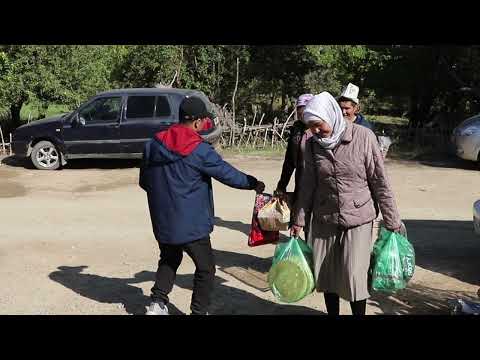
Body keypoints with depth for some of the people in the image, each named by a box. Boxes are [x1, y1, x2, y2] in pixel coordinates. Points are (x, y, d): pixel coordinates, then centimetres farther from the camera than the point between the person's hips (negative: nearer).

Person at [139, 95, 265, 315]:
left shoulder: (154, 144, 0)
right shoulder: (199, 150, -16)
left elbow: (144, 181, 9)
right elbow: (227, 173, -7)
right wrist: (253, 184, 8)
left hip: (162, 222, 6)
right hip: (191, 223, -6)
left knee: (169, 260, 26)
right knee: (205, 268, 10)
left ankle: (157, 302, 20)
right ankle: (199, 311, 12)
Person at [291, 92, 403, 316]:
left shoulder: (363, 137, -13)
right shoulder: (312, 144, -1)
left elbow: (380, 182, -8)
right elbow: (308, 184, 7)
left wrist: (392, 222, -6)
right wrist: (299, 220, 8)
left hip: (358, 221, -3)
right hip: (323, 220, 4)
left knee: (355, 276, -3)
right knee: (326, 275, 10)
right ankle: (332, 313, 30)